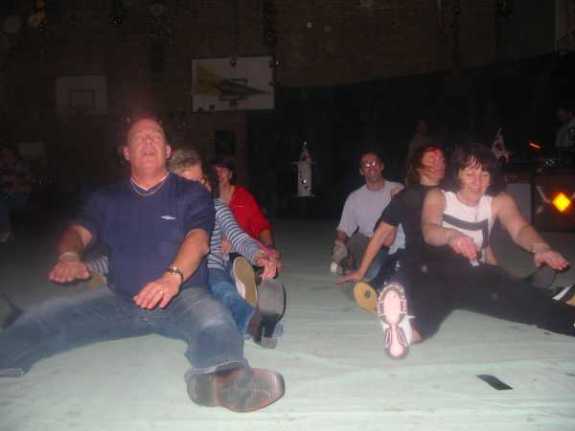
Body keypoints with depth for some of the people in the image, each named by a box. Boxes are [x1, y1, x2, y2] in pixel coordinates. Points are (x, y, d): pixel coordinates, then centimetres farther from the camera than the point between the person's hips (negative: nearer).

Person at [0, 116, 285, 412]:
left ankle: (220, 378, -63)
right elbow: (78, 232, 7)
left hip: (182, 296, -4)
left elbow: (198, 239, -11)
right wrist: (69, 256, -19)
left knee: (213, 321, -36)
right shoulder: (107, 199, 17)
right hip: (118, 299, 5)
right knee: (43, 319, -16)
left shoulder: (191, 194, 4)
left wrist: (173, 277, -32)